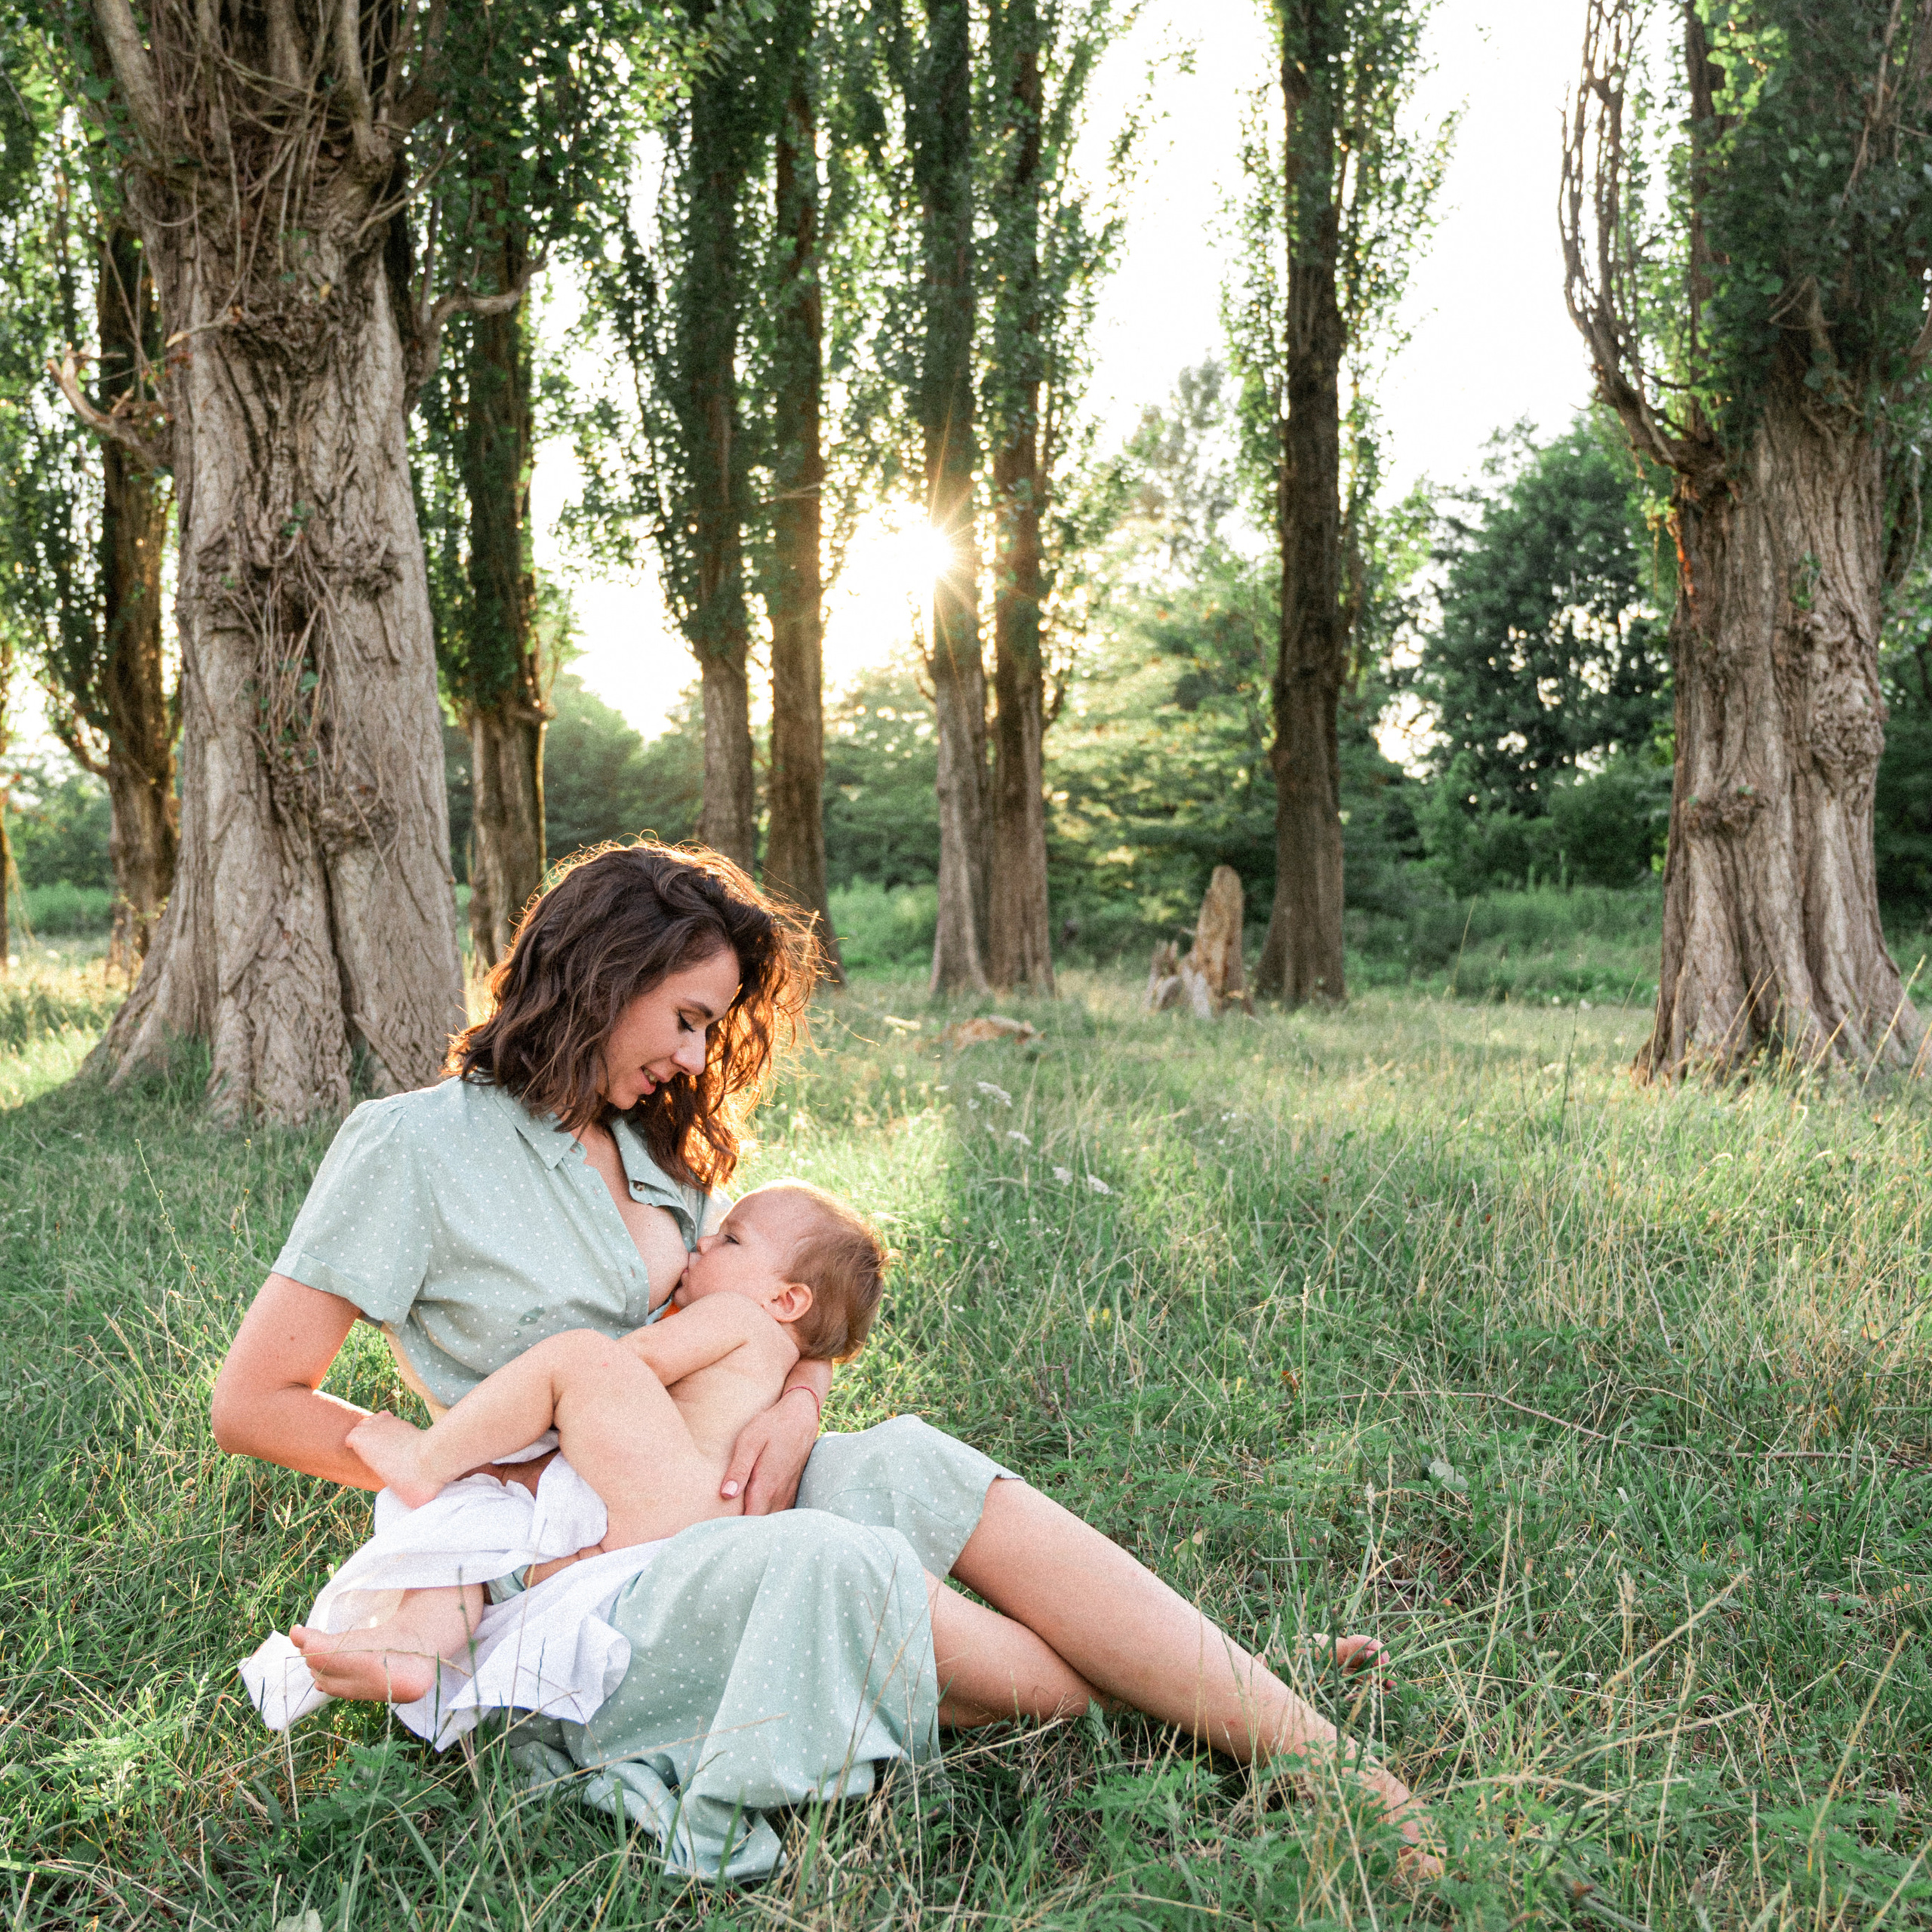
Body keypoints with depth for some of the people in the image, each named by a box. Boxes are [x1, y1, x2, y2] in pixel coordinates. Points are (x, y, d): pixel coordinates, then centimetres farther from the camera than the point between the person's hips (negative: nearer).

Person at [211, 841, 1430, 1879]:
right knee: (834, 1564, -35)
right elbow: (253, 1403, -9)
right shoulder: (414, 1147, -8)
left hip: (693, 1506, 6)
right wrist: (495, 1475, -15)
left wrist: (796, 1406, -9)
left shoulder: (654, 1150, 14)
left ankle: (1310, 1755, -27)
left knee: (912, 1467, -25)